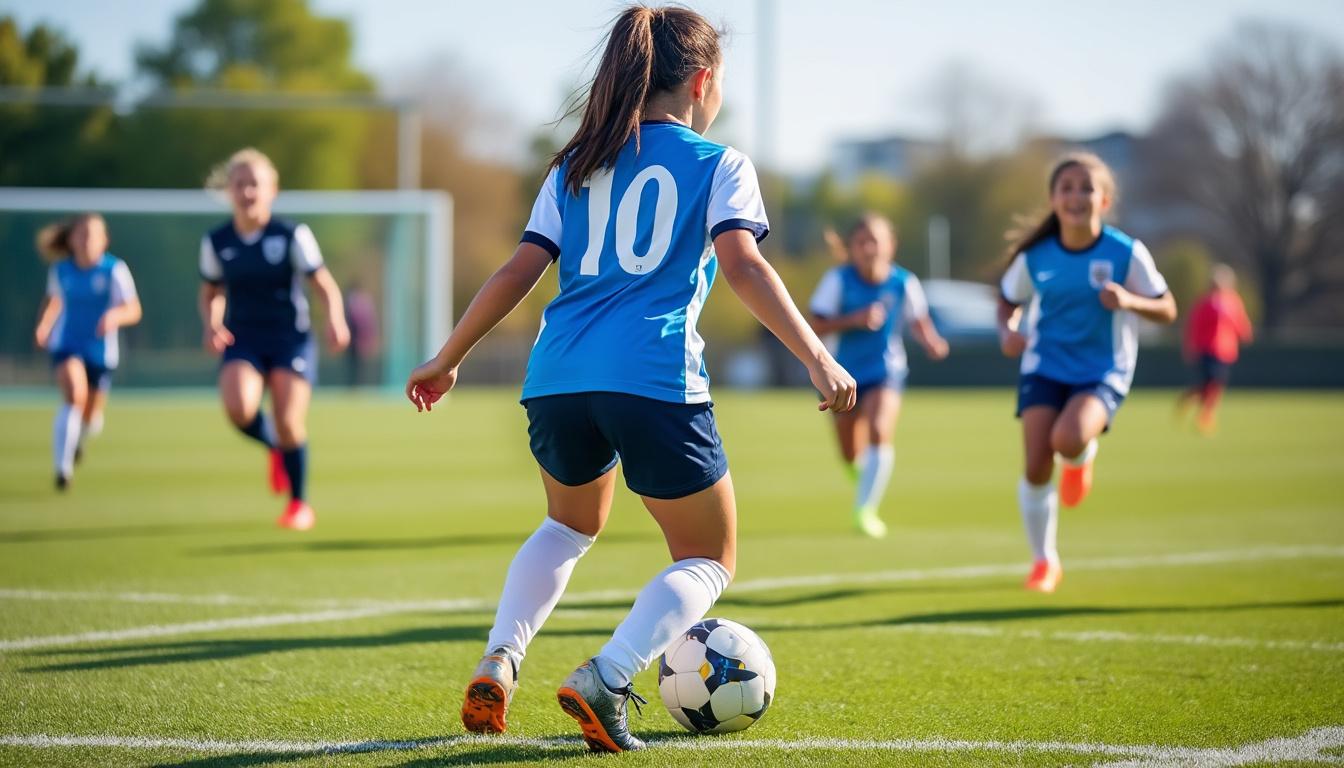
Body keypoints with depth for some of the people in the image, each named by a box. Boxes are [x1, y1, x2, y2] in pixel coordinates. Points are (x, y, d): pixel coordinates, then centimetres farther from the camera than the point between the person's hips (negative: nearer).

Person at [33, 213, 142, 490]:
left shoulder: (115, 270, -13)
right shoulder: (60, 269, -3)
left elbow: (134, 311, -15)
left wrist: (114, 316, -35)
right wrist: (44, 325, 2)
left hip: (101, 351, 0)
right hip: (66, 346, 0)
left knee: (91, 416, 13)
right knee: (74, 396, -28)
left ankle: (78, 437, 52)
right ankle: (63, 467, -26)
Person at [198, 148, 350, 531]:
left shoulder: (293, 236, -6)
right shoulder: (216, 241, 2)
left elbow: (324, 284, -3)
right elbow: (211, 292, 16)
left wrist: (335, 320, -22)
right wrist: (211, 325, -4)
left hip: (291, 340, -2)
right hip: (243, 341, 2)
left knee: (289, 421, -10)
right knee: (239, 406, -26)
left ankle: (300, 504, 12)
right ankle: (275, 448, 10)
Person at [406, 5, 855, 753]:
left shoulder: (578, 166, 19)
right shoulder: (718, 164, 7)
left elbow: (520, 272, 14)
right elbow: (744, 266, -9)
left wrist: (447, 359, 21)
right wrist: (817, 357, -14)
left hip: (558, 377, 5)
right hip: (655, 379, -5)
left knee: (571, 524, 32)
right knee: (709, 559, 11)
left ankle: (499, 660, 11)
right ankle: (605, 678, -13)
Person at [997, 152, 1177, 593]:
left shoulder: (1126, 253, -10)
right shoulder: (1034, 256, -4)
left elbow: (1167, 310, -2)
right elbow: (1009, 302, 13)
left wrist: (1128, 300, -23)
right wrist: (1007, 332, -10)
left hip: (1103, 374, -2)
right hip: (1044, 368, 2)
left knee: (1069, 440, -31)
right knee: (1036, 466, -10)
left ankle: (1082, 459, 10)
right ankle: (1044, 561, 13)